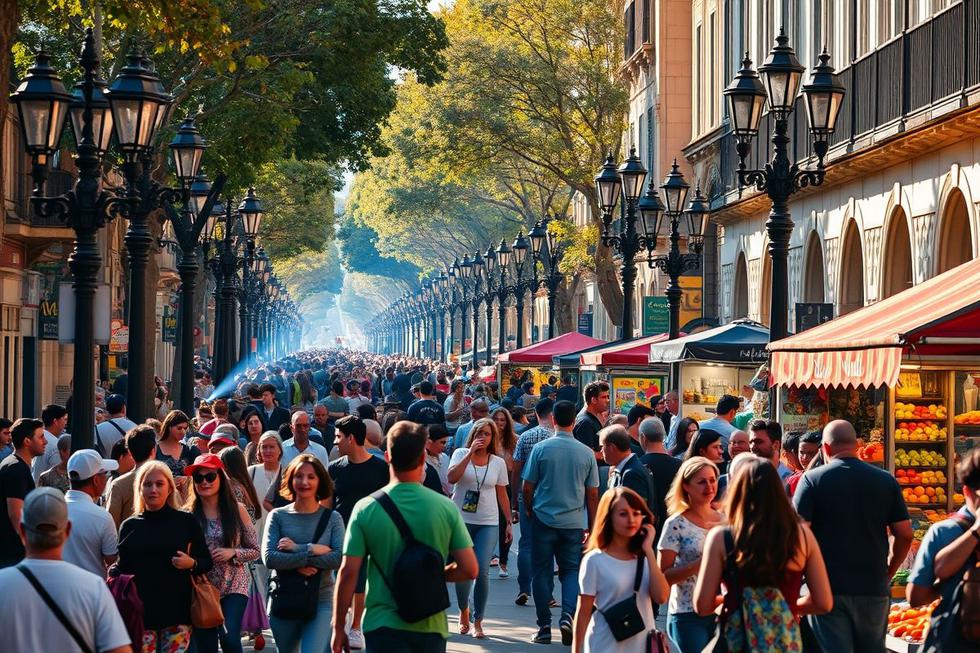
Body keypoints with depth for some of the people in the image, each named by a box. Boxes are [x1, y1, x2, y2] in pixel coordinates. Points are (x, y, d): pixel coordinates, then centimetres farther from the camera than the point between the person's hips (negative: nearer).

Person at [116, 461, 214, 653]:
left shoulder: (186, 522, 4)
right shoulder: (129, 526, 8)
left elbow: (207, 563, 8)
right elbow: (123, 568, 14)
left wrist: (191, 563, -12)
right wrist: (113, 574, -7)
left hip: (177, 610, -1)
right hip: (140, 610, 1)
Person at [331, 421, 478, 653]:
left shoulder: (366, 509, -8)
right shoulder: (446, 508, -5)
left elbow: (348, 572, -8)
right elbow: (469, 570, -5)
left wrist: (338, 628, 1)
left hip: (383, 626, -2)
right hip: (430, 626, 2)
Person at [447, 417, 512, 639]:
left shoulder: (498, 463, 7)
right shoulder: (461, 454, 1)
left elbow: (502, 495, 13)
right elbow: (452, 478, -17)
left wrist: (509, 523, 10)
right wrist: (470, 453, -18)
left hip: (488, 523, 1)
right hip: (461, 519, -1)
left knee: (482, 571, -9)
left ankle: (477, 621, 2)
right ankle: (463, 611, 28)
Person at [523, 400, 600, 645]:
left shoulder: (541, 448, -7)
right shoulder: (586, 453, -1)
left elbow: (528, 487, -2)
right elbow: (593, 494, 3)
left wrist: (529, 510, 16)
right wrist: (592, 526, 13)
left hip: (544, 519, -1)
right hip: (574, 522, 1)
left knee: (542, 572, 8)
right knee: (571, 570, 12)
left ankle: (544, 627, 9)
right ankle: (567, 614, -10)